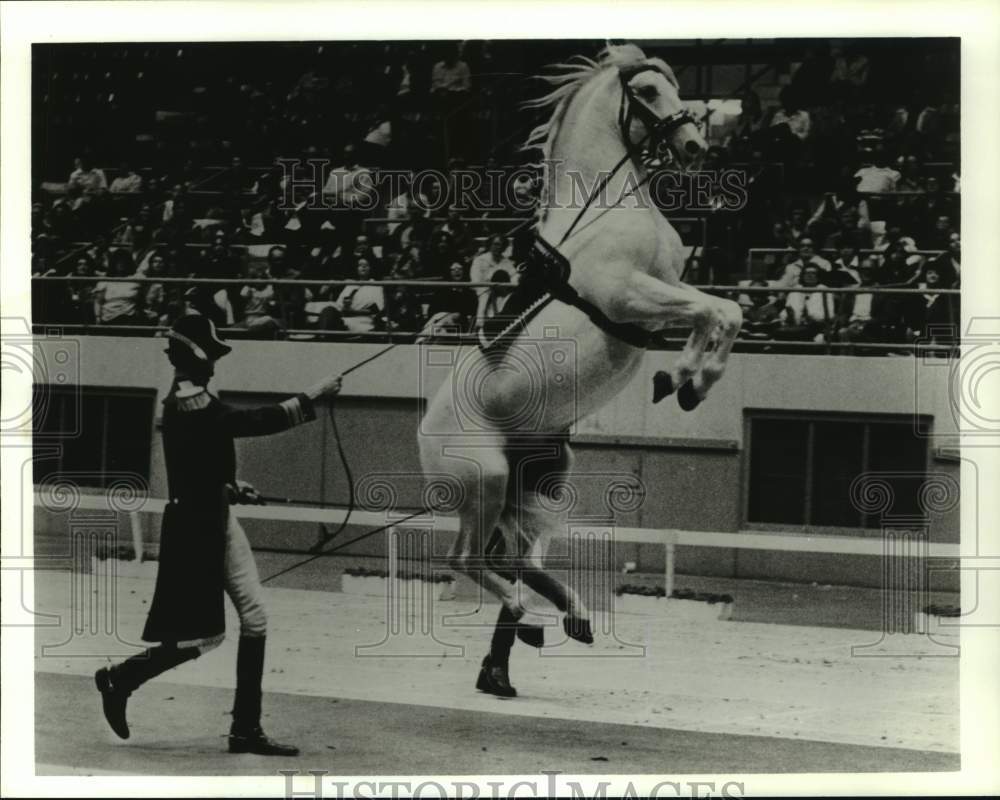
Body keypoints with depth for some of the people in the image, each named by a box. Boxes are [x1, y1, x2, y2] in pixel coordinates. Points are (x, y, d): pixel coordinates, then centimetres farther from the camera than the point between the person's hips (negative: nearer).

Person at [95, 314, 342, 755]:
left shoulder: (189, 400, 12)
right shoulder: (189, 404, -19)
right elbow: (256, 422, -28)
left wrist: (231, 486, 5)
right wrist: (312, 395, -23)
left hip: (215, 519, 10)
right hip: (196, 525, -10)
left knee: (254, 617, 5)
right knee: (205, 633, -2)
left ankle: (246, 729, 9)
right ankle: (119, 677, 17)